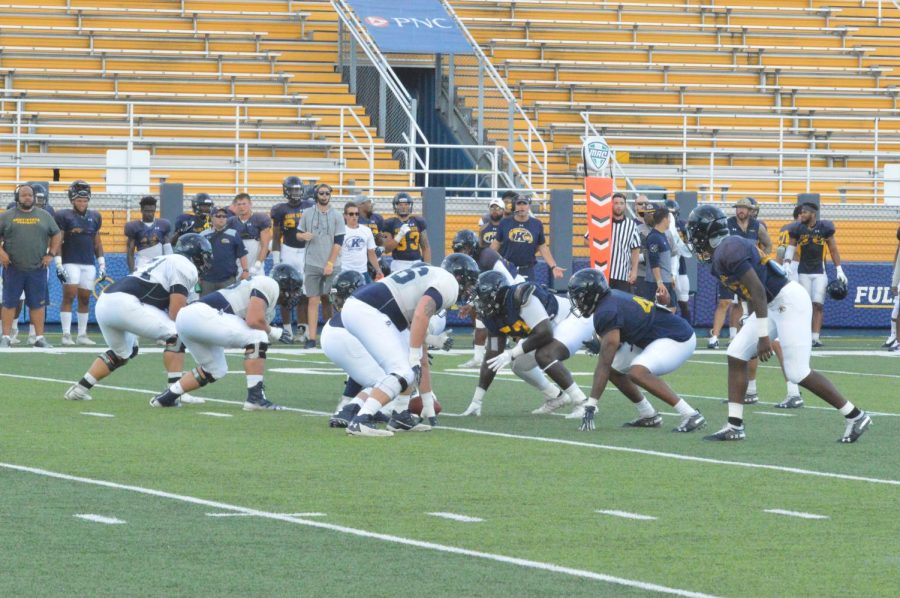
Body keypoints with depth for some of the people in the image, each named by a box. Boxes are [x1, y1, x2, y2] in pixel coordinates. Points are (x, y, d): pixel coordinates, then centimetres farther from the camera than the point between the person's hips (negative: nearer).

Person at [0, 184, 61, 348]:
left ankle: (39, 337, 9)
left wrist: (51, 254, 4)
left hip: (37, 268, 1)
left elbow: (57, 235, 14)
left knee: (38, 304, 4)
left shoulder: (44, 216, 8)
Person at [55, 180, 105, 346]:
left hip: (89, 264, 5)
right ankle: (66, 335, -9)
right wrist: (58, 264, -11)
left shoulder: (94, 217, 13)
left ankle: (82, 335, 12)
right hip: (70, 262, -5)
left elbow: (97, 242, 19)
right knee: (69, 296, -10)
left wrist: (102, 264, 15)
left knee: (85, 299, 6)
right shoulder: (64, 216, -2)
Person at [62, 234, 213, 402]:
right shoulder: (187, 268, 3)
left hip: (103, 302, 9)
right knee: (177, 335, -3)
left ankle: (80, 389, 27)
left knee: (120, 354, 30)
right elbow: (176, 312, -4)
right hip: (125, 304, -9)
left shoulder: (164, 261, 30)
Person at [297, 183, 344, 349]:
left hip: (331, 265, -1)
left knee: (328, 300, 3)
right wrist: (303, 236, -12)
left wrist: (330, 264, -8)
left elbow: (338, 242, -1)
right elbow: (298, 234, 13)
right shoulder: (307, 213, 7)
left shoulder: (336, 216, 2)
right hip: (312, 265, 1)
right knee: (313, 300, -4)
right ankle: (311, 338, -6)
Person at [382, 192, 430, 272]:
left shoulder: (418, 222, 7)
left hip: (416, 263, 2)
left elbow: (426, 247, 10)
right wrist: (399, 235, -17)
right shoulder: (390, 223, 0)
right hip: (399, 265, -2)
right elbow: (387, 249, -4)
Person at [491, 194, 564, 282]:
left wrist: (553, 267, -2)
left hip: (527, 271, 0)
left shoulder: (537, 224, 6)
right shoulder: (505, 223, 5)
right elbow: (496, 244, 11)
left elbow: (543, 248, 8)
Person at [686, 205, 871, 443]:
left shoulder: (728, 251, -18)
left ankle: (855, 416, -1)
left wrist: (763, 337, -23)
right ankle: (734, 426, 8)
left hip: (789, 301, -10)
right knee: (736, 355, 6)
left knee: (798, 373, -11)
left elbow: (757, 291, -23)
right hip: (772, 305, 10)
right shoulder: (719, 255, 12)